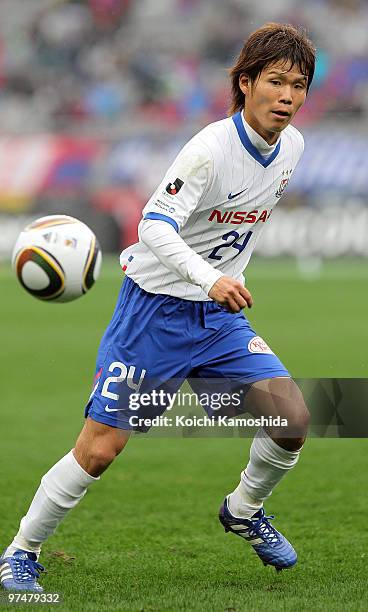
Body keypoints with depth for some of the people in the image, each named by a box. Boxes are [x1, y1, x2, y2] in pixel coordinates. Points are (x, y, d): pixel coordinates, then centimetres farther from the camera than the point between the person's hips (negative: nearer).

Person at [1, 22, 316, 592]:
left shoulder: (291, 146, 1)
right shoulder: (210, 148, -22)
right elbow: (155, 225, -30)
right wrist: (209, 278, -44)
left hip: (220, 312, 6)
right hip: (156, 307, -6)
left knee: (292, 418, -11)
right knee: (100, 448, -9)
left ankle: (244, 511, 18)